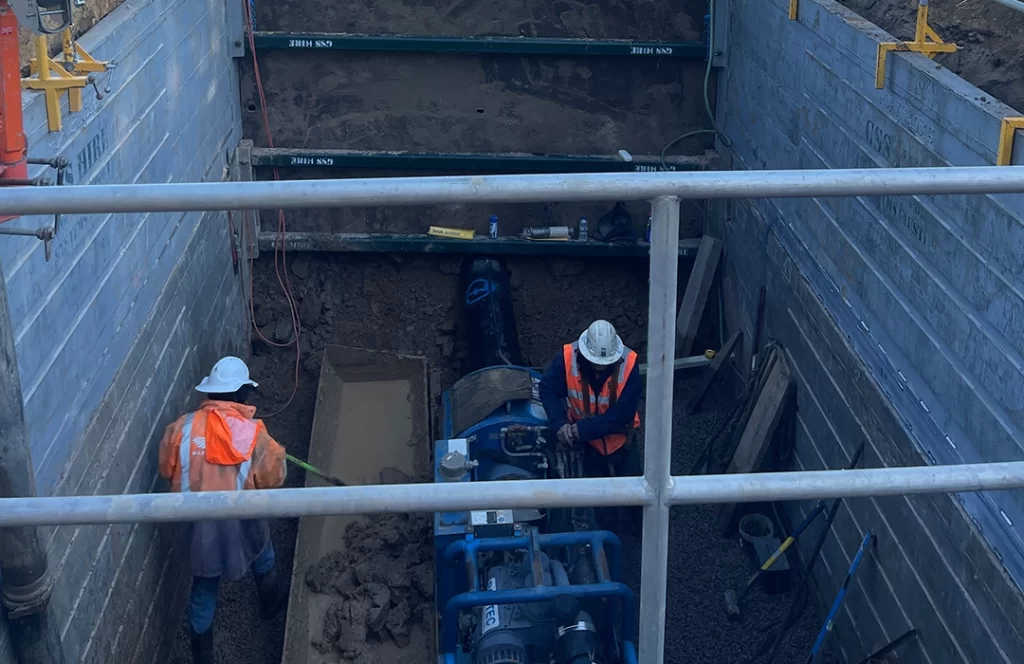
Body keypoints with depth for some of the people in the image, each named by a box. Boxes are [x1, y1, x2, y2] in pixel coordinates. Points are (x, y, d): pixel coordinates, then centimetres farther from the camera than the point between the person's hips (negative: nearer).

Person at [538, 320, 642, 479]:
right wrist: (560, 423, -31)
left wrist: (583, 429, -31)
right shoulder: (568, 358, -28)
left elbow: (623, 413, -28)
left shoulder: (628, 364, -31)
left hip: (618, 433, 0)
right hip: (585, 437, 0)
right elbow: (548, 390, -16)